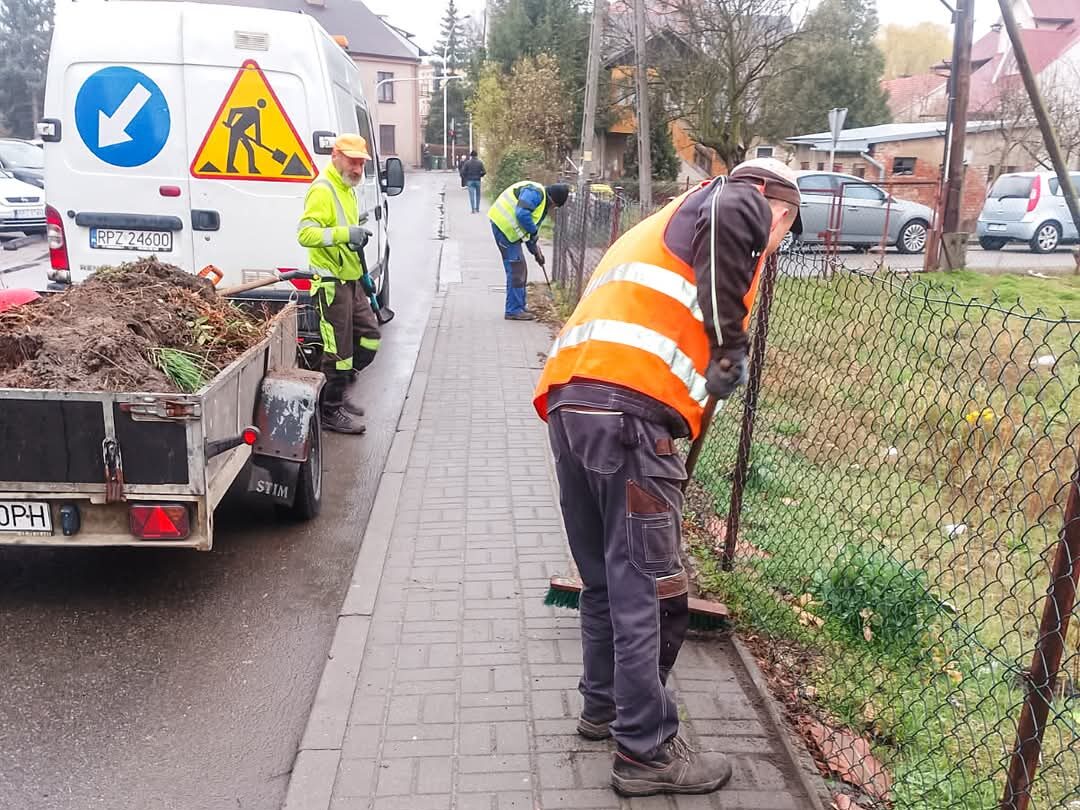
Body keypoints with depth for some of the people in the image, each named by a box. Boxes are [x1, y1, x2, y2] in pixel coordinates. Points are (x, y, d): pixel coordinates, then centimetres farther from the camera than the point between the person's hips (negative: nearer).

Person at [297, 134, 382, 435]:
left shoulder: (347, 189, 17)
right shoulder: (322, 190, -15)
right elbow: (305, 233, -27)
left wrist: (357, 237, 13)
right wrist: (344, 234, -38)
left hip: (351, 281, 10)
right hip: (331, 284, -10)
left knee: (369, 336, 15)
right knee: (339, 350, -4)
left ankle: (337, 393, 29)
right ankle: (330, 412, 11)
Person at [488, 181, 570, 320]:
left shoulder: (544, 205, 17)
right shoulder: (534, 192, -16)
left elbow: (531, 230, 22)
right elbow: (522, 214, -28)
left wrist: (536, 251, 18)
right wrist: (534, 231, -15)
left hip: (509, 229, 10)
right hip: (504, 225, -10)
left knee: (520, 269, 14)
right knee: (516, 269, -9)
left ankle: (518, 308, 23)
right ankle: (513, 310, -4)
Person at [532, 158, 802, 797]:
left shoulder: (664, 228, 35)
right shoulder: (736, 201, 10)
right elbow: (732, 213, -17)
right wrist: (732, 345, -10)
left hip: (569, 399, 9)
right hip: (628, 409, -9)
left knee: (606, 576, 21)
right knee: (650, 587, 0)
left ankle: (606, 704, 36)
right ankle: (647, 751, 11)